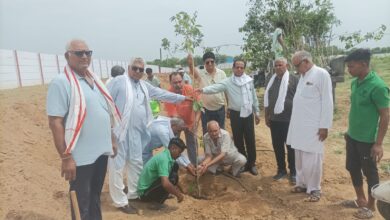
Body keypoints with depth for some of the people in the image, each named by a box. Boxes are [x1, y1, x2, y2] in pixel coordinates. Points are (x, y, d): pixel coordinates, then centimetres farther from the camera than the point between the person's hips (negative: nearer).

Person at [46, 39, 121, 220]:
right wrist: (65, 157, -21)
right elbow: (55, 122, -19)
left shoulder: (94, 80, 10)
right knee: (82, 205, 9)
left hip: (101, 151, 7)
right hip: (81, 156, -7)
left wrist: (110, 141, 17)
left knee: (95, 197, 24)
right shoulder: (61, 82, -14)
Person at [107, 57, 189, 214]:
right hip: (118, 130, -7)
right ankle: (120, 201, 11)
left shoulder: (144, 85, 15)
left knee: (136, 163, 17)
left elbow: (162, 94, 21)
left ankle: (134, 193, 34)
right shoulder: (119, 81, -7)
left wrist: (183, 98, 24)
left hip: (136, 131, 8)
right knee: (117, 165, 0)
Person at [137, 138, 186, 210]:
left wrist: (175, 190, 12)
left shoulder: (166, 155, 5)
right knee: (173, 177, -24)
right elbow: (165, 183, -34)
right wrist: (178, 194, -20)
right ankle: (157, 202, -10)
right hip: (144, 193, -10)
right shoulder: (163, 158, -24)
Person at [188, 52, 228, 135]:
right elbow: (193, 71, -32)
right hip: (206, 110, -1)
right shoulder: (200, 73, -7)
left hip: (220, 109, 1)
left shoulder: (221, 73, -2)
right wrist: (190, 64, -55)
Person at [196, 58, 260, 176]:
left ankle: (251, 163, 22)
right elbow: (216, 87, -22)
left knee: (250, 140, 6)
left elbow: (254, 98, 9)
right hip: (236, 114, -1)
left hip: (248, 114, 1)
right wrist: (203, 89, -41)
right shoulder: (228, 82, -5)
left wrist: (257, 112, 11)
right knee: (238, 140, 9)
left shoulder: (249, 80, 3)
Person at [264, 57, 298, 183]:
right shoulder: (271, 81, 10)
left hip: (289, 119, -4)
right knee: (277, 146, 11)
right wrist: (266, 117, 13)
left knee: (291, 147, 6)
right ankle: (281, 170, 25)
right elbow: (267, 100, 15)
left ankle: (293, 172, 19)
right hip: (274, 119, 5)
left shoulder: (293, 80, -4)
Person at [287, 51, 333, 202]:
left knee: (312, 160, -1)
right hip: (299, 125, 7)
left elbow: (327, 102, -12)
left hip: (313, 127, -7)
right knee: (300, 158, 14)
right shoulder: (302, 76, 14)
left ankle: (314, 189, 15)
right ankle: (302, 183, 28)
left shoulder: (322, 74, -9)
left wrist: (324, 126, -14)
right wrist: (295, 123, 13)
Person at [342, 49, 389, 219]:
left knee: (370, 173, 9)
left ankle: (371, 206, 27)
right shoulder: (355, 83, 3)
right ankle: (361, 199, 37)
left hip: (367, 140, -7)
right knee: (352, 168, 17)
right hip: (352, 137, 8)